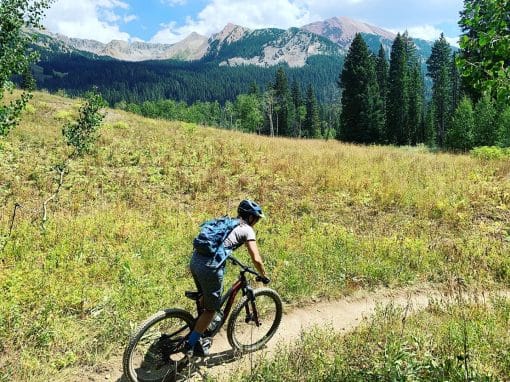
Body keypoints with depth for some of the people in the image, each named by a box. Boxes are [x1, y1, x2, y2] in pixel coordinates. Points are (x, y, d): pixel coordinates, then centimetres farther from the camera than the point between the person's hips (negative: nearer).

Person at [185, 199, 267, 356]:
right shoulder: (247, 230, 5)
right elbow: (256, 259, 0)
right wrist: (264, 276, 16)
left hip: (195, 260, 8)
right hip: (211, 266, -8)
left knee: (206, 299, 29)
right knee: (211, 309, 12)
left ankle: (198, 336, 41)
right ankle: (191, 344, 19)